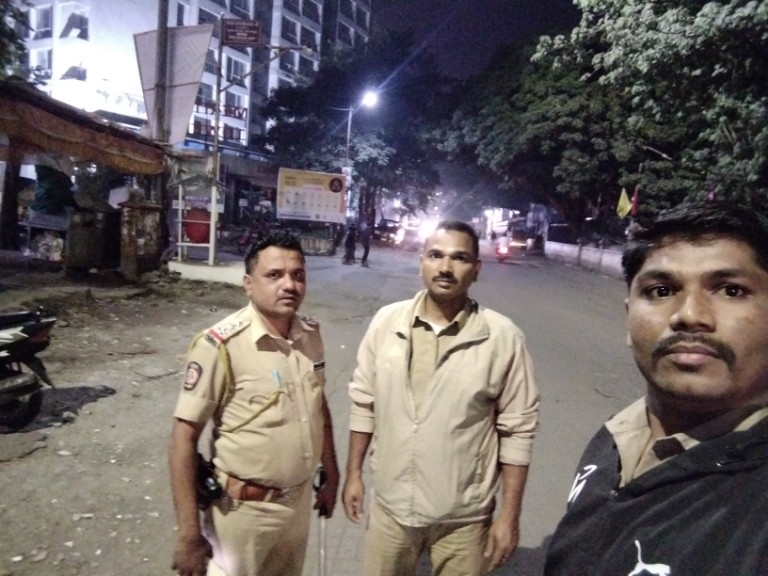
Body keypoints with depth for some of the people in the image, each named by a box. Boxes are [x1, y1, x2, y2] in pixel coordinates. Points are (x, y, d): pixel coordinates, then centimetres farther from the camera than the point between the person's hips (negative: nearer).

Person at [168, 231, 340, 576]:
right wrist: (189, 534, -17)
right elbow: (184, 437, -18)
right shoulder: (220, 345, -22)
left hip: (300, 500, 6)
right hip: (246, 509, -5)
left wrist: (331, 476, 14)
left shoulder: (311, 335, -4)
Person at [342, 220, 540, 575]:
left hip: (464, 517, -2)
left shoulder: (503, 337, -15)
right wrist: (353, 473, 6)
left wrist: (510, 515, -6)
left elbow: (518, 430, -9)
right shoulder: (386, 322, -7)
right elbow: (363, 403, 3)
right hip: (390, 506, 3)